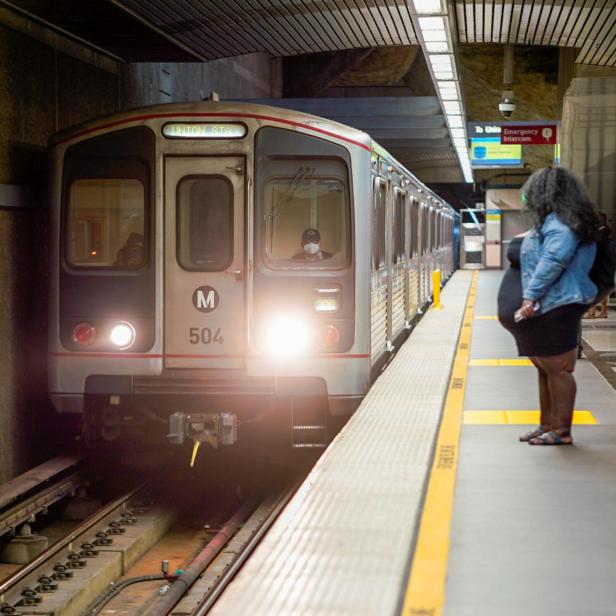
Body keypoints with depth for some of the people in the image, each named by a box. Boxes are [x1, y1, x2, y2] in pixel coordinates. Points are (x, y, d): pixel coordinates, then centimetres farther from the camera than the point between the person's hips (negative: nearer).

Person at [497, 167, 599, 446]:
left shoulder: (560, 223, -15)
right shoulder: (553, 221, 17)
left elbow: (553, 261, -24)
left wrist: (531, 296, -25)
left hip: (556, 307, -11)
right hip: (545, 308, 11)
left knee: (557, 369, -5)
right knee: (546, 369, 16)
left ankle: (561, 431, 0)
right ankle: (547, 425, 24)